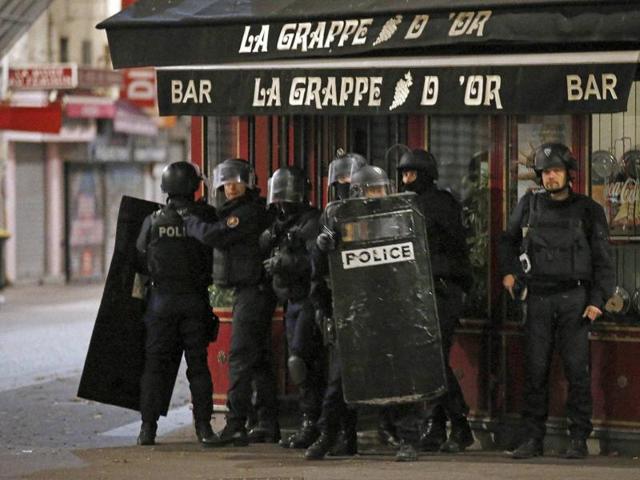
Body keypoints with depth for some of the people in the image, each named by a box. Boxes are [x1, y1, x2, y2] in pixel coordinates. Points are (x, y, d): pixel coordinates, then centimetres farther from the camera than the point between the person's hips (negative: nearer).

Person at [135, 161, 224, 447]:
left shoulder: (154, 221, -3)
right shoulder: (205, 217, -6)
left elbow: (140, 259, 4)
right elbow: (215, 254, 1)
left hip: (162, 298, 0)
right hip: (195, 300, 0)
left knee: (154, 364, 5)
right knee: (198, 364, 5)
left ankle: (148, 428, 2)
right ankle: (203, 427, 2)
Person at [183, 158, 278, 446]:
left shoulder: (248, 212, -15)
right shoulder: (234, 211, 18)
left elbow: (214, 236, -22)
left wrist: (187, 221, -9)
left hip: (252, 291, -11)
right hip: (248, 291, 11)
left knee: (241, 358, -13)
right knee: (258, 358, 13)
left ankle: (235, 425, -16)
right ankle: (269, 424, 18)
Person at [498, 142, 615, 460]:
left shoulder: (588, 210, 5)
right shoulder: (529, 206, 11)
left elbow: (602, 259, 4)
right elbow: (508, 240, 27)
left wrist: (597, 300, -6)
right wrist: (508, 271, 11)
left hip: (574, 299, -2)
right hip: (538, 298, 2)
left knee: (576, 369, -6)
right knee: (535, 370, 1)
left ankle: (579, 439, -2)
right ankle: (533, 439, 5)